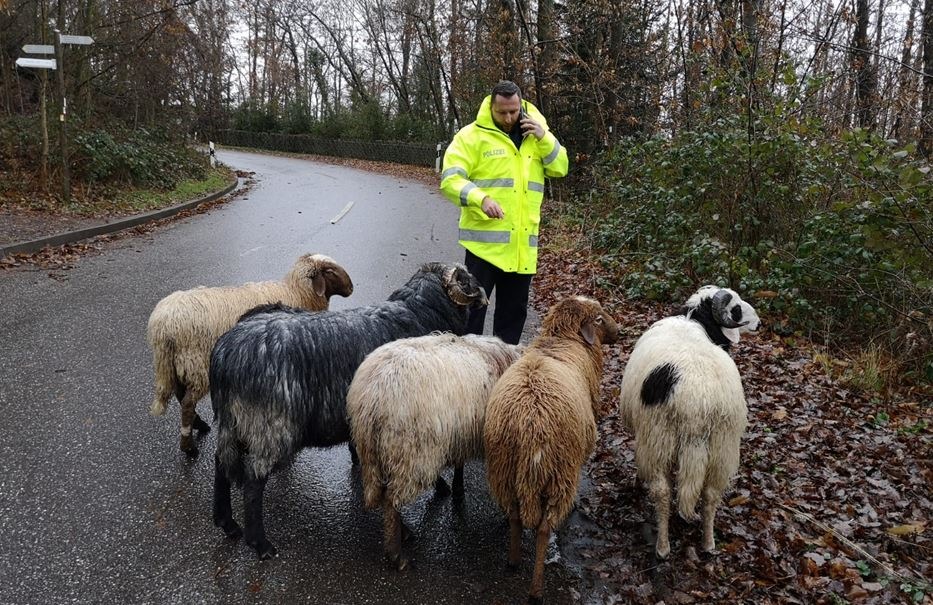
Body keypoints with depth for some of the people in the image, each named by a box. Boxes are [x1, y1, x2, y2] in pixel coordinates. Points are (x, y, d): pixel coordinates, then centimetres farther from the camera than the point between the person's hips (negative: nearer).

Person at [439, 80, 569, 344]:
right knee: (473, 306, 0)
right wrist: (481, 199, -28)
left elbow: (560, 168, 8)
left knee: (514, 310, 14)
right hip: (485, 240, -5)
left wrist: (544, 137, -7)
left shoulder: (534, 133, 12)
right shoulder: (472, 135, -5)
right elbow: (450, 179, -12)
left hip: (523, 243, 5)